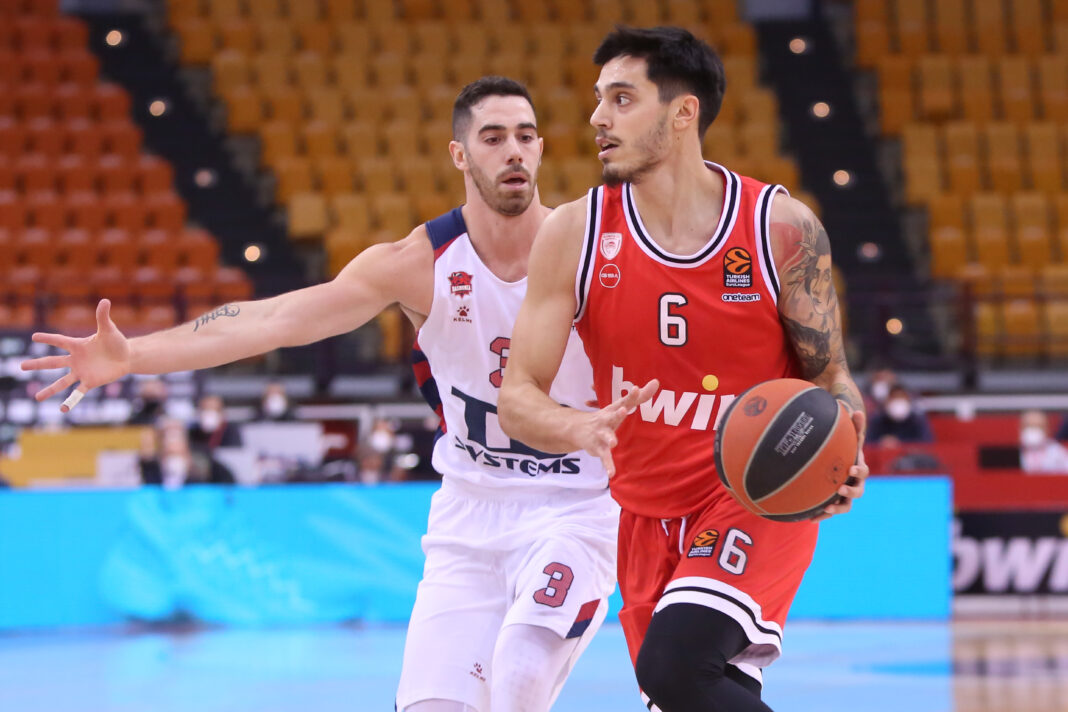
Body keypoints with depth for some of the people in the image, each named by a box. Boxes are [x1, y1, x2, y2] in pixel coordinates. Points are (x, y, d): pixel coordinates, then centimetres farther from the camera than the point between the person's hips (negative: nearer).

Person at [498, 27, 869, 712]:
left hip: (759, 499, -4)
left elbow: (831, 377, -2)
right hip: (647, 511, 4)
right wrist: (580, 428, -31)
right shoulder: (573, 235, -8)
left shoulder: (782, 227, -12)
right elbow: (518, 397, -8)